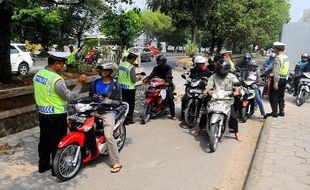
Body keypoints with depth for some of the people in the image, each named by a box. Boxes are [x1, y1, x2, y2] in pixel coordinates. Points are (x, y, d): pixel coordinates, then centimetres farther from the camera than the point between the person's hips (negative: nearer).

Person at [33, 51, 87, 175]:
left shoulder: (37, 75, 3)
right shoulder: (56, 79, -23)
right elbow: (69, 97, -20)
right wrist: (80, 84, -16)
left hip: (42, 114, 8)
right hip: (57, 116, -8)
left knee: (44, 140, 18)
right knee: (58, 142, 4)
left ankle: (43, 165, 31)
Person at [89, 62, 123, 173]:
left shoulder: (116, 86, 1)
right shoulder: (96, 83, 15)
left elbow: (118, 102, -1)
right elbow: (90, 95, 22)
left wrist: (108, 101, -18)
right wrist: (93, 97, -1)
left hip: (108, 112, -5)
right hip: (95, 110, 6)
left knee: (108, 136, -22)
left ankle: (116, 162, -13)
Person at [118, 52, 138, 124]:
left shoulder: (120, 65, 2)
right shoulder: (131, 67, -18)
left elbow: (118, 75, 9)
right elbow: (134, 80, -18)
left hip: (121, 87, 6)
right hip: (129, 88, -6)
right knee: (130, 104, 8)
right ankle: (128, 120, 13)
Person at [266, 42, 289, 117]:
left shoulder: (278, 58, -18)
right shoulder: (286, 57, 10)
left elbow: (276, 72, -23)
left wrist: (275, 83, -24)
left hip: (277, 79, -8)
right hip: (284, 79, 9)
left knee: (273, 97, 1)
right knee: (281, 97, 16)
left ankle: (274, 112, 4)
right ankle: (281, 112, 20)